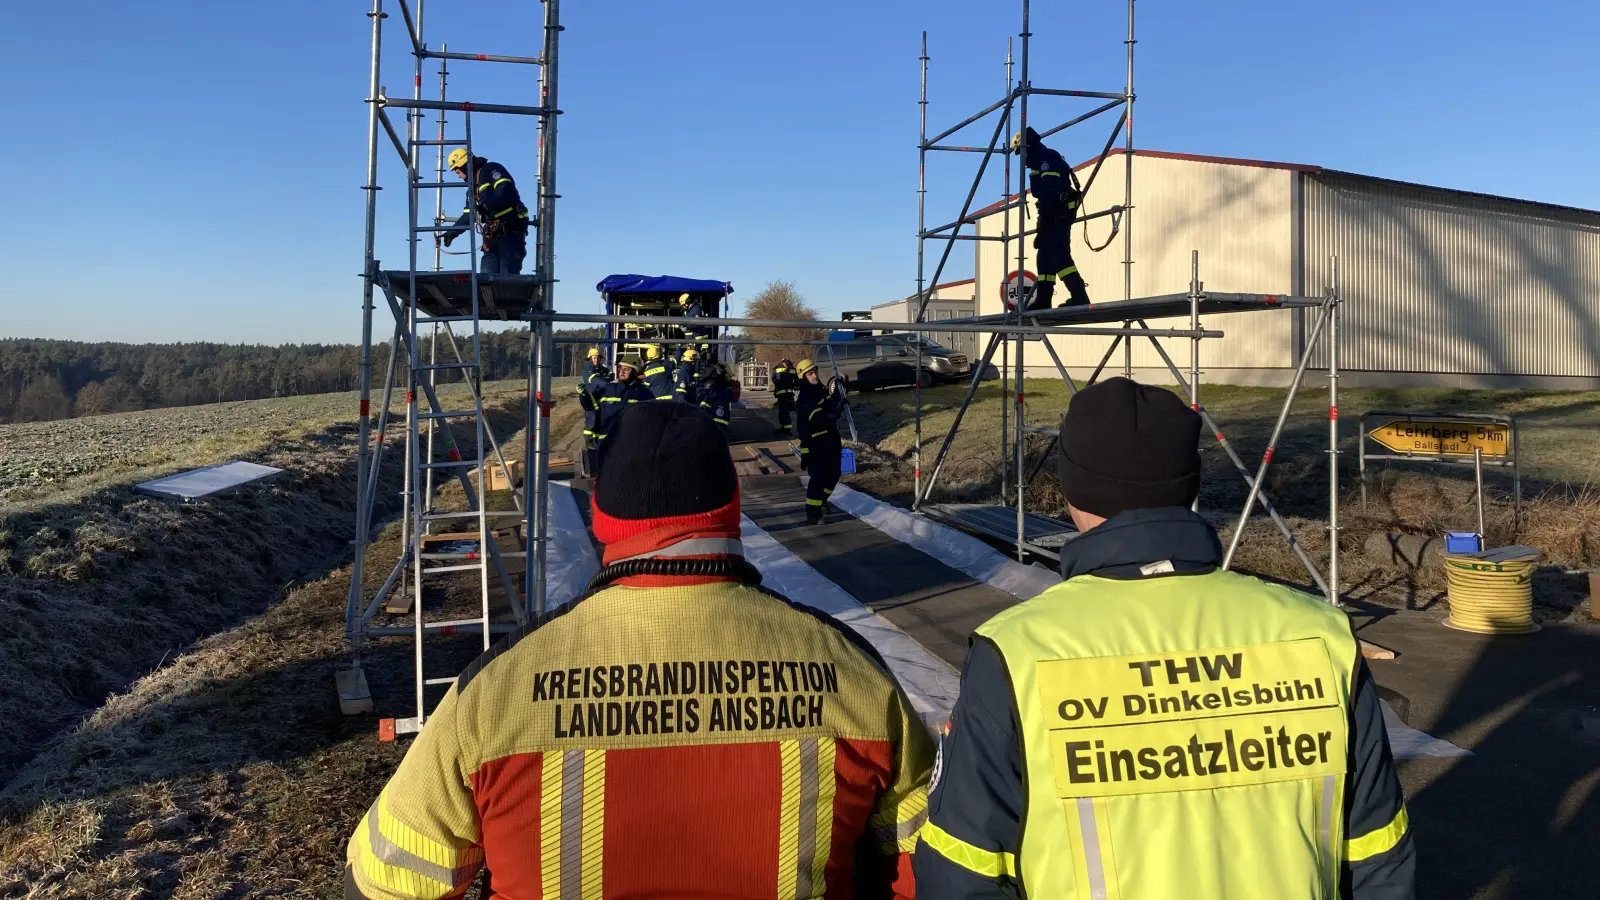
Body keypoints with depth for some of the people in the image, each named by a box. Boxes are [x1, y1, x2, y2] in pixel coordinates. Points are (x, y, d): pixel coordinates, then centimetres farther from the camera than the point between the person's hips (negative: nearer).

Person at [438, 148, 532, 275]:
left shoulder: (490, 170, -3)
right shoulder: (475, 185, 25)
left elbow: (506, 190, -21)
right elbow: (468, 215, 27)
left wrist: (488, 204, -29)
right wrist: (452, 233, 21)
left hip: (511, 230, -9)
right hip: (494, 236, 9)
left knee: (508, 276, -15)